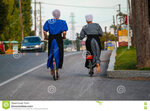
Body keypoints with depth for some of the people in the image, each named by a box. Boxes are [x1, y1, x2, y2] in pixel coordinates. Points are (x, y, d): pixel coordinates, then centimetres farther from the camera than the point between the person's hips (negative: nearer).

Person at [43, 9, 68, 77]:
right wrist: (64, 36, 7)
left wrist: (46, 37, 12)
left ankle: (52, 69, 10)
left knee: (51, 54, 12)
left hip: (51, 38, 2)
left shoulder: (48, 21, 6)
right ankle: (57, 68, -5)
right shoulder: (62, 22, 0)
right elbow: (64, 32, -12)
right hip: (59, 38, -2)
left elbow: (44, 31, -4)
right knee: (59, 54, 5)